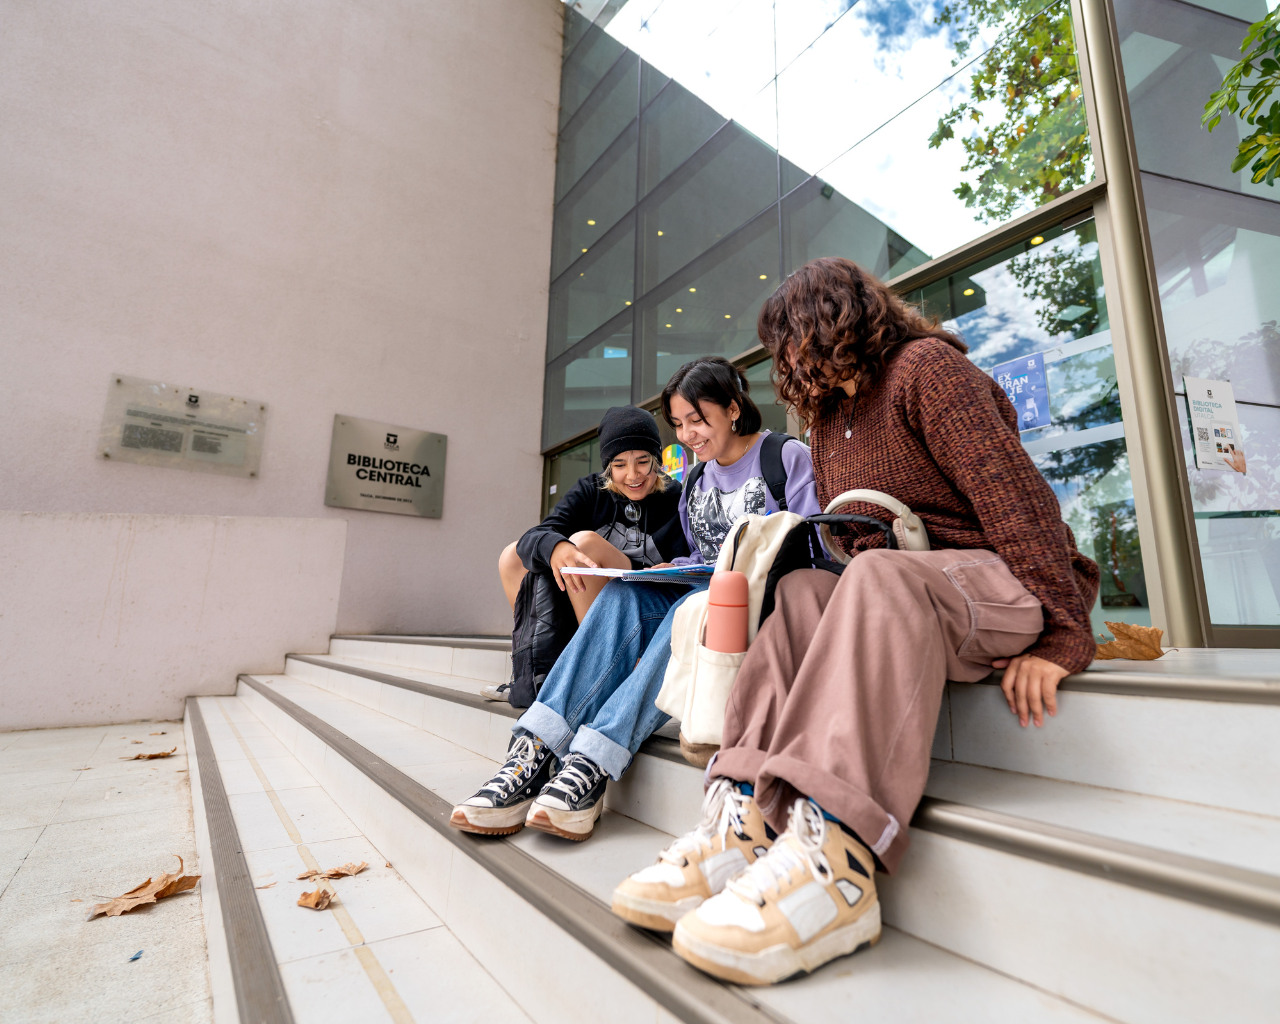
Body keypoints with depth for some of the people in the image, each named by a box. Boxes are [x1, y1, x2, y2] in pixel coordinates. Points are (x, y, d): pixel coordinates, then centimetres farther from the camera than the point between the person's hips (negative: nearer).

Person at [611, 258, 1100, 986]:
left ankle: (835, 849, -45)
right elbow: (842, 547, 11)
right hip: (889, 588, 7)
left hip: (998, 576, -6)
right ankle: (749, 812, -33)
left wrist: (1062, 636, -21)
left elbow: (1015, 494, -16)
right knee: (802, 591, -19)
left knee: (877, 578, -34)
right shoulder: (829, 416, 18)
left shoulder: (927, 366, -5)